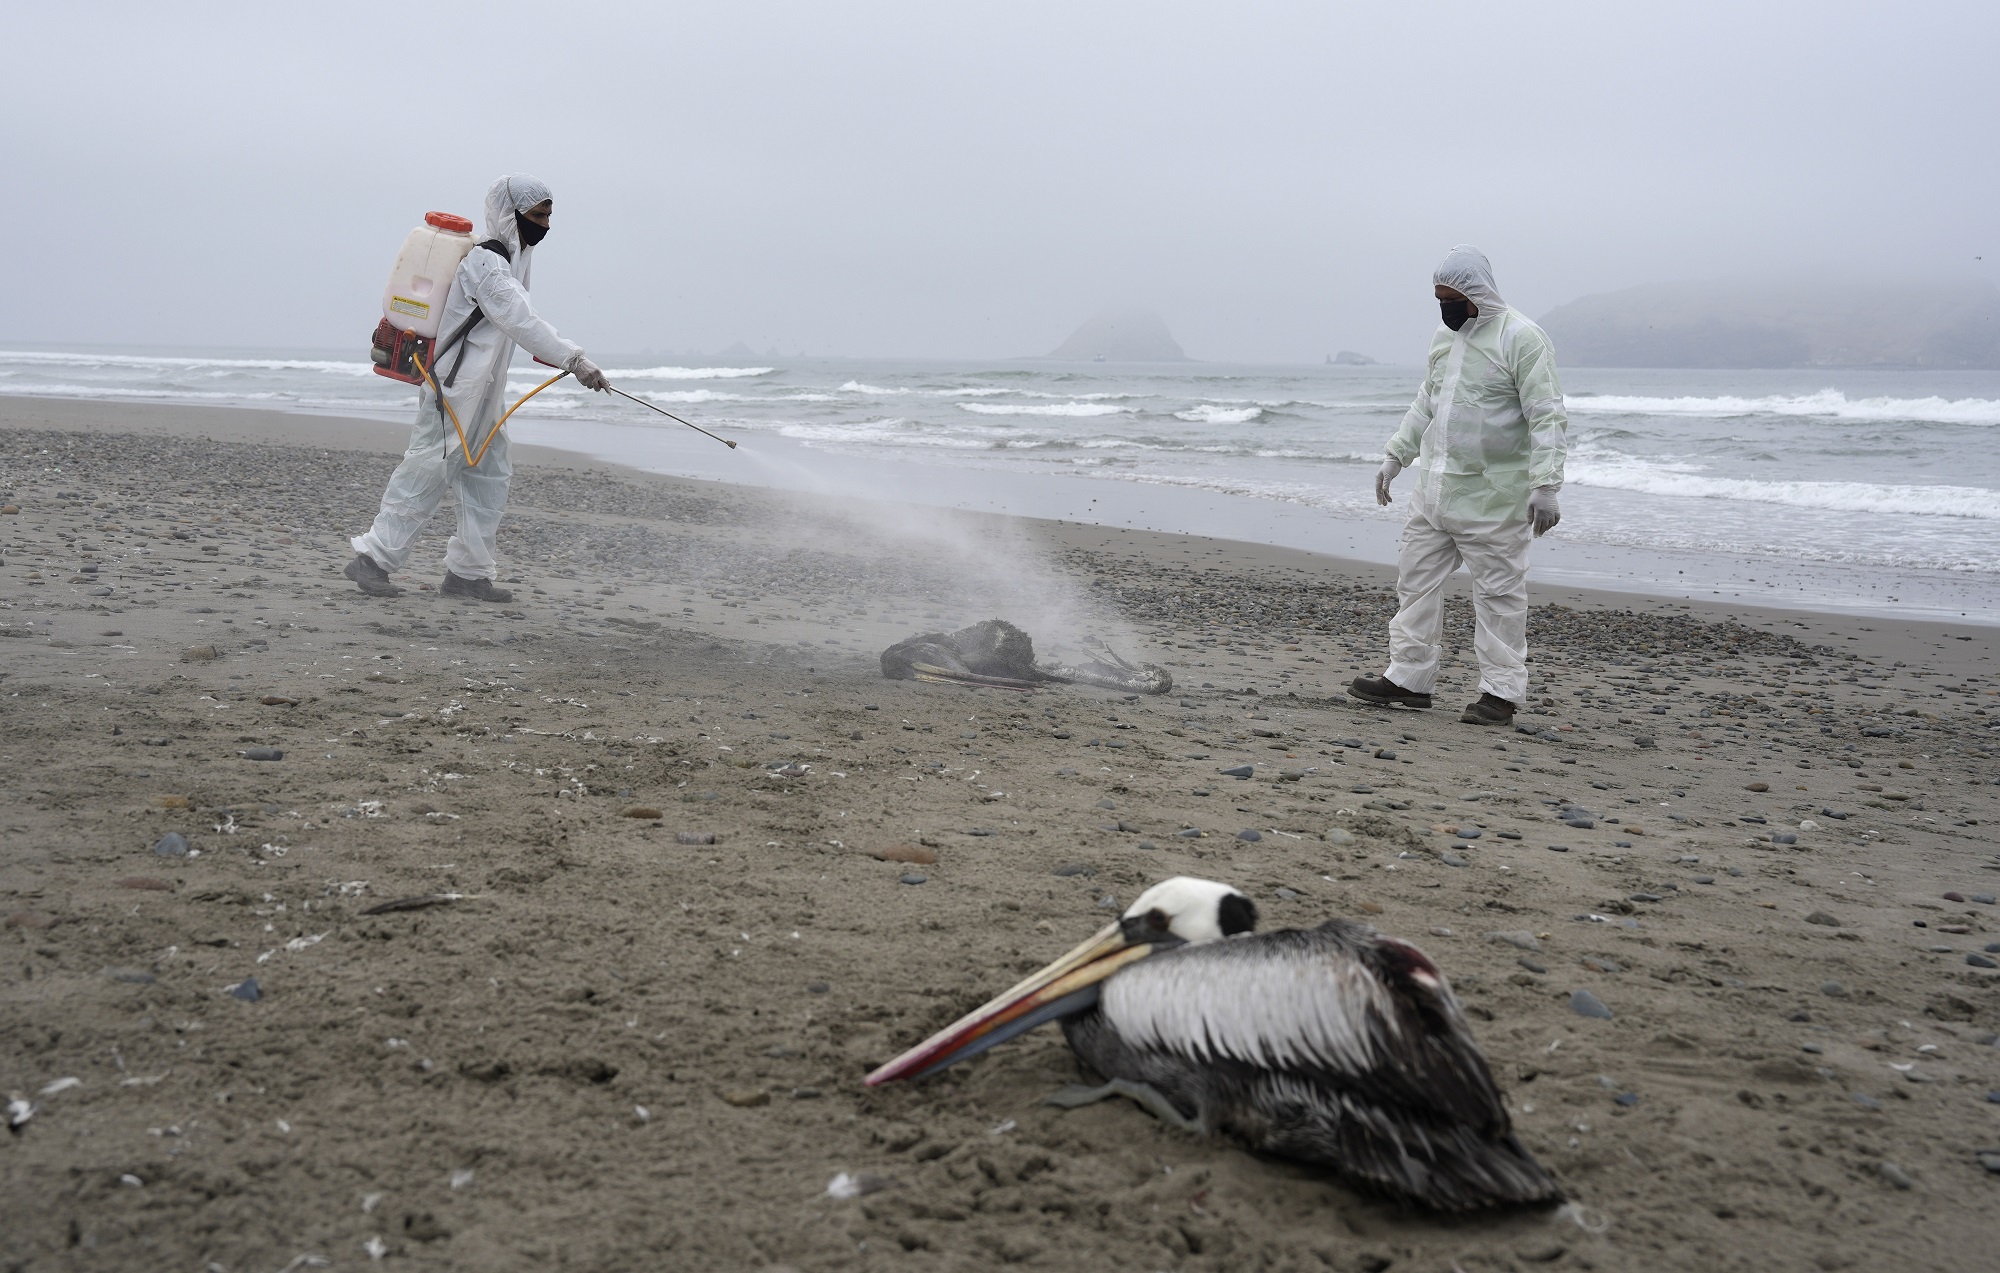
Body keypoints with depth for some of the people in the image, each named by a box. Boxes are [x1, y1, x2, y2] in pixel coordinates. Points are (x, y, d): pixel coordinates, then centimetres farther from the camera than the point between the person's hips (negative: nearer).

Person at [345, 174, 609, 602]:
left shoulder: (512, 259, 14)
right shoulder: (485, 263, -17)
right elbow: (521, 321, -29)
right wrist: (574, 360, -35)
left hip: (480, 397, 10)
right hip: (454, 393, -10)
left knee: (490, 478, 9)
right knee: (425, 477, -5)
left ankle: (467, 573, 13)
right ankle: (372, 558, 5)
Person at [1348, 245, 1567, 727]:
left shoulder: (1521, 338, -12)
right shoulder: (1446, 337, 13)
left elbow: (1547, 417, -15)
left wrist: (1546, 486, -22)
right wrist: (1396, 455, 19)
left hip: (1492, 494, -8)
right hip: (1434, 487, 8)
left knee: (1498, 590, -1)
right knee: (1416, 577, 8)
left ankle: (1501, 692, 6)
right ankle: (1409, 678, 16)